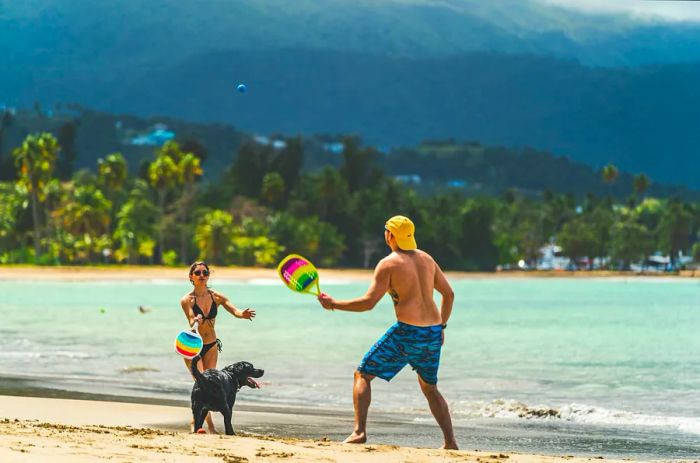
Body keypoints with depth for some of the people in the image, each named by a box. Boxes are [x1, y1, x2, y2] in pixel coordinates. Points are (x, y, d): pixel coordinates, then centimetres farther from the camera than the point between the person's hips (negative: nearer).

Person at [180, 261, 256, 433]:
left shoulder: (216, 297, -4)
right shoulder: (187, 300, -13)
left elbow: (234, 310, -17)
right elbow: (191, 321, -27)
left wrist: (242, 314, -40)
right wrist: (195, 321, -51)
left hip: (211, 347, 4)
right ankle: (210, 425, -15)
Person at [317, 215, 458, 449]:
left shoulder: (389, 263, -5)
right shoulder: (426, 259, 14)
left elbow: (368, 302, -11)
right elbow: (449, 294, 18)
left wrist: (333, 304, -1)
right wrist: (441, 327, 26)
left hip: (407, 332, -6)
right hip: (433, 333, 6)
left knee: (363, 375, 6)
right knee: (430, 388, 24)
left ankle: (359, 431, -9)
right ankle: (450, 442, 15)